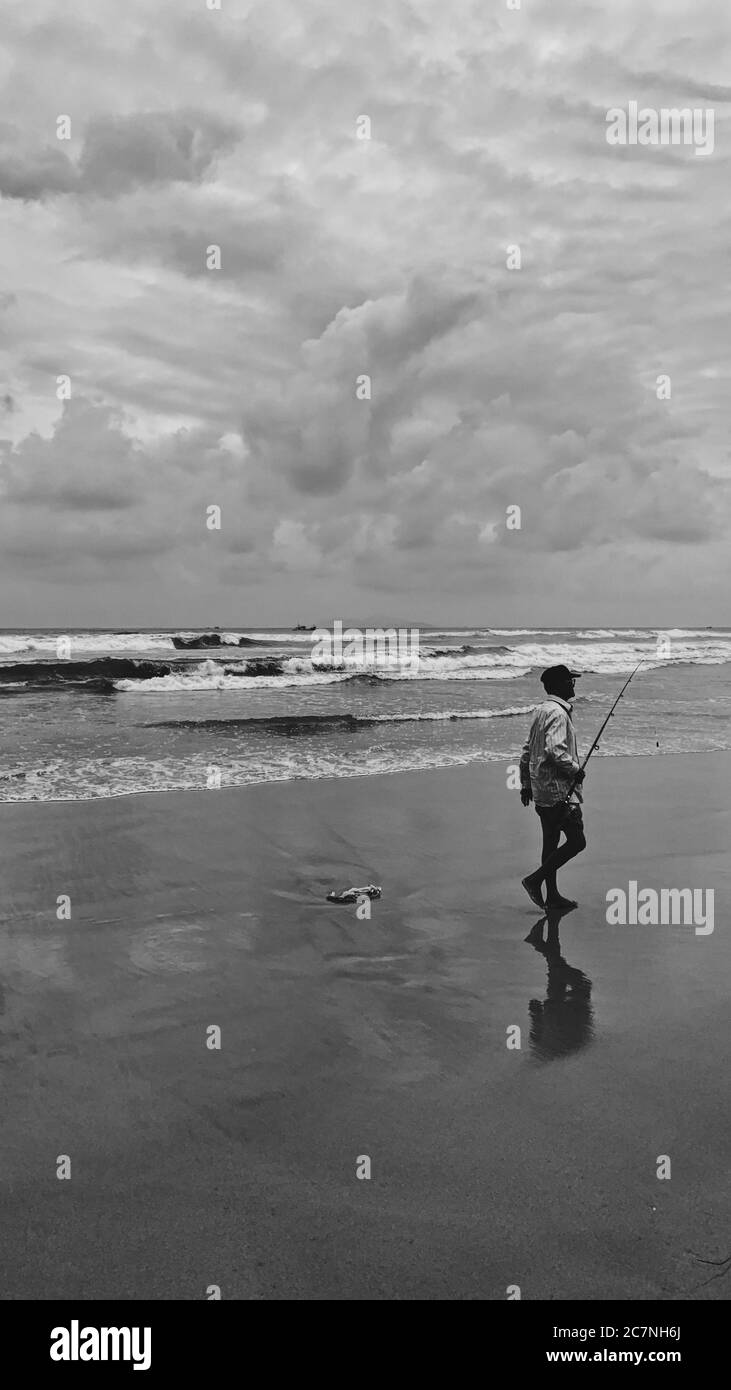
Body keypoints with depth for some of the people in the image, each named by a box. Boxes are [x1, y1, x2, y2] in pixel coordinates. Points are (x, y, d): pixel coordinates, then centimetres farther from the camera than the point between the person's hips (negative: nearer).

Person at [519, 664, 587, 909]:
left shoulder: (542, 711, 14)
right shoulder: (558, 713, -16)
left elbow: (527, 751, 18)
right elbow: (555, 751, -29)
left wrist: (526, 784, 23)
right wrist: (575, 769, -14)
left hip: (541, 790, 10)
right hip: (559, 790, -10)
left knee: (551, 841, 15)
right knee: (576, 841, -3)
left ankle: (552, 895, 22)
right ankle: (535, 879, -1)